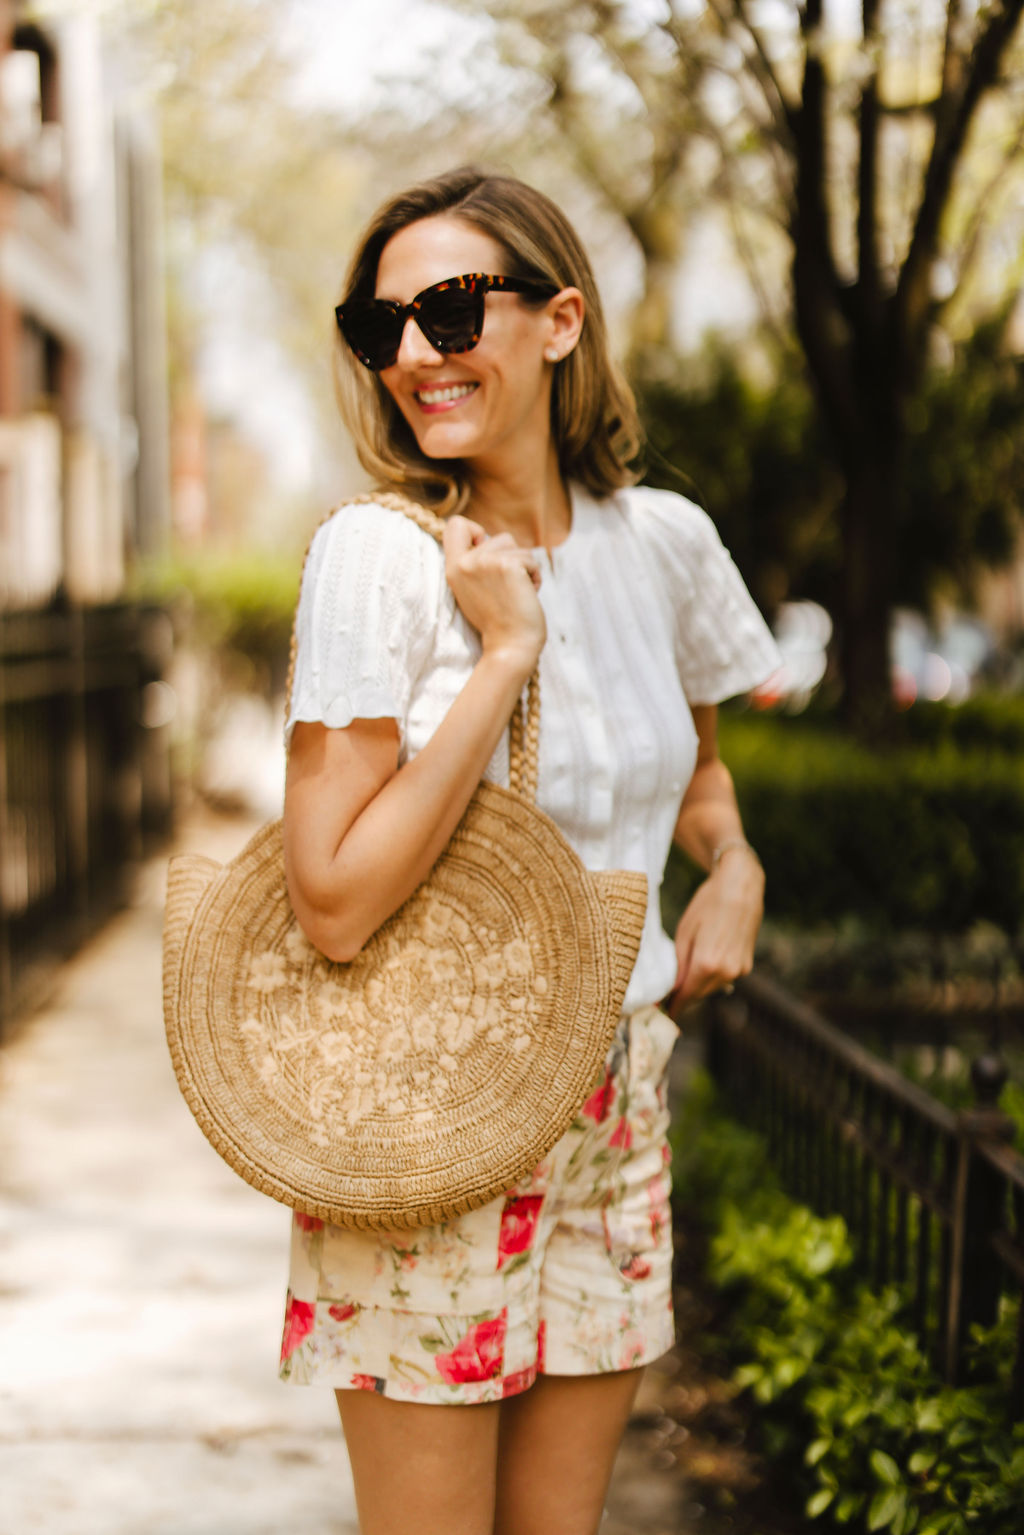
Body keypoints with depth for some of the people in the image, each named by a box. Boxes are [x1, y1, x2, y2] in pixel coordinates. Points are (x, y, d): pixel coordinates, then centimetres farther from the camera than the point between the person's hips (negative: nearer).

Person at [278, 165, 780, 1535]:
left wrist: (733, 864, 1)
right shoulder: (375, 553, -14)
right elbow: (333, 905, -21)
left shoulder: (663, 540, 1)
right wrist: (504, 653, -21)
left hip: (612, 1107, 5)